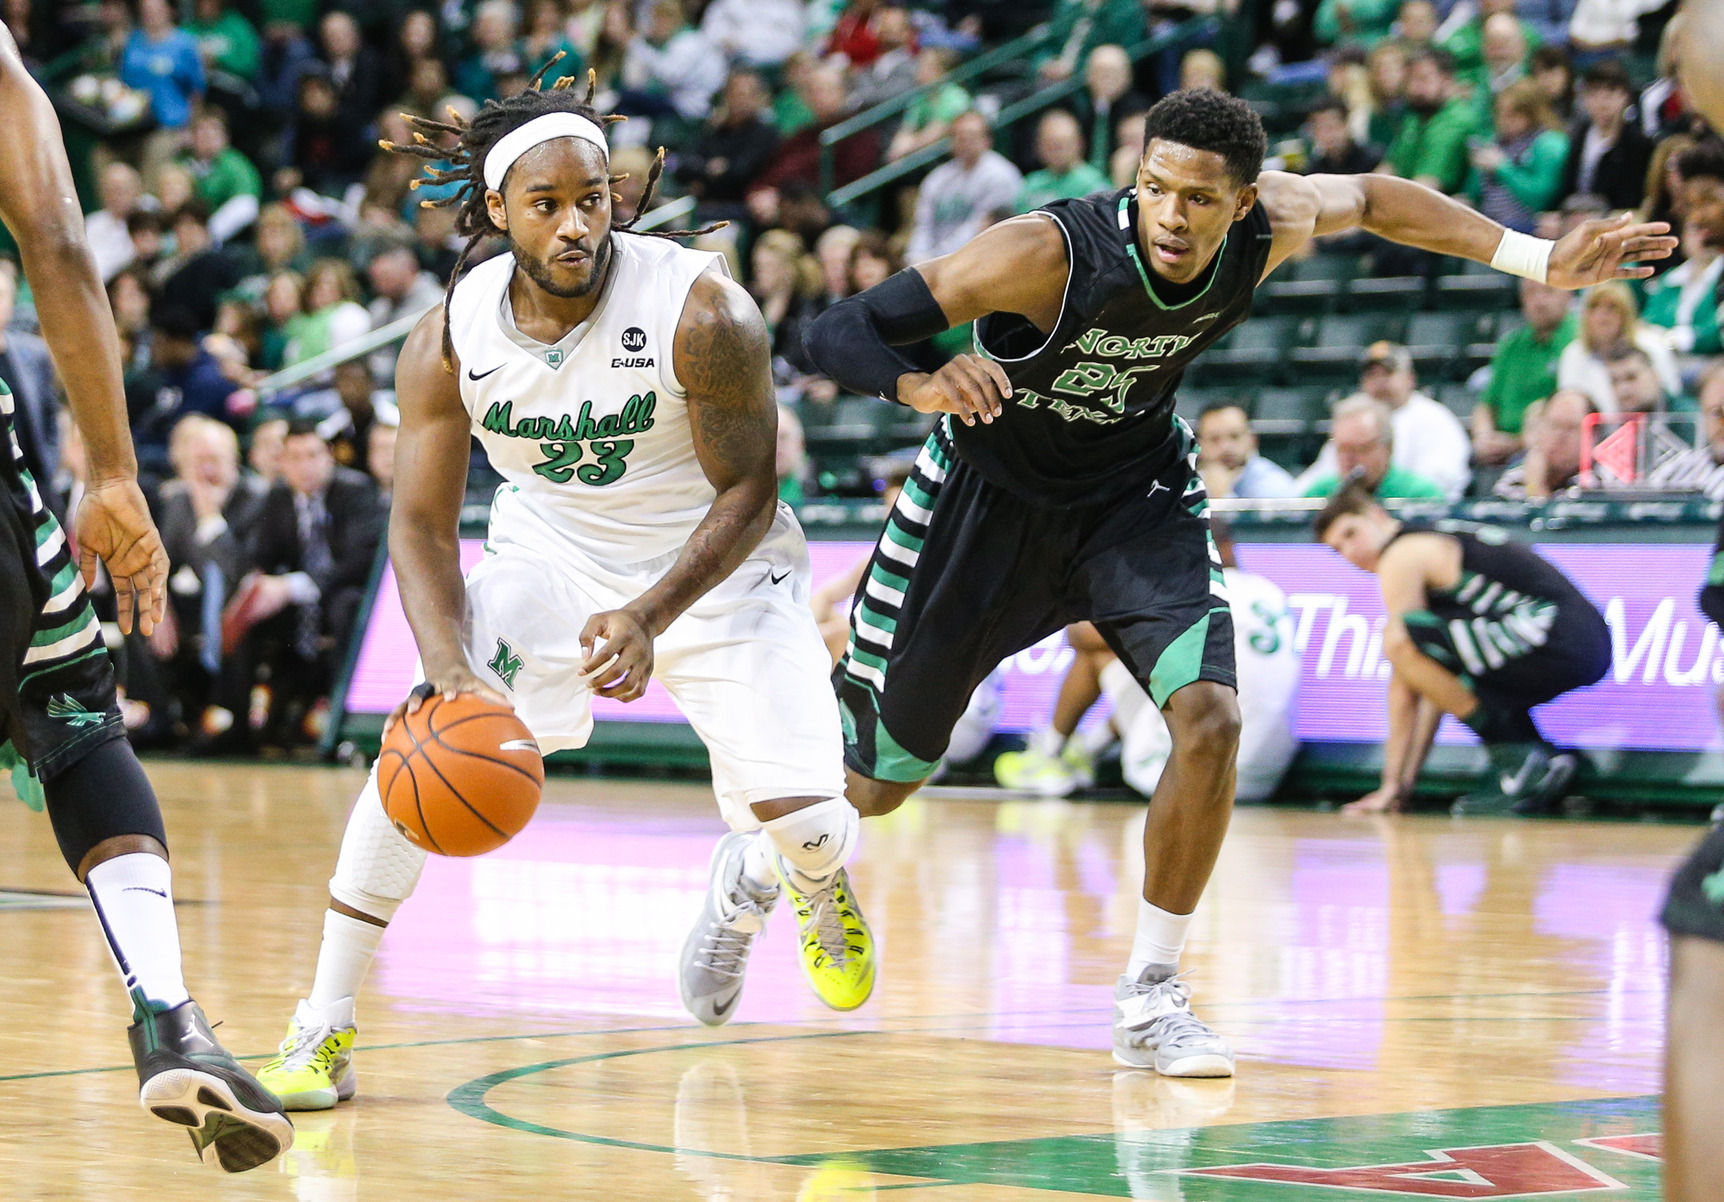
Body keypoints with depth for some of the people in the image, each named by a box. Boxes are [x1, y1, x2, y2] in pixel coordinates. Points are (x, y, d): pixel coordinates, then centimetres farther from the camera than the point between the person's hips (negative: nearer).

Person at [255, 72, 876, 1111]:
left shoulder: (703, 311, -25)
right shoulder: (449, 341, -16)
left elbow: (747, 493, -18)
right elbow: (424, 524, -9)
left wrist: (650, 617, -31)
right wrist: (449, 662, -27)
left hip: (715, 568, -2)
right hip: (551, 558, 2)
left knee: (806, 825, -15)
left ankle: (764, 874, 28)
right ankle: (324, 1028, -10)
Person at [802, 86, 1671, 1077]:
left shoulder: (1268, 227, -22)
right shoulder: (1046, 254, -35)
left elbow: (1370, 197, 3)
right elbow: (836, 332, -34)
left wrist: (1542, 261, -1)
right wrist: (919, 386, -56)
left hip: (1136, 491, 3)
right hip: (990, 492, -3)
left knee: (1210, 720, -20)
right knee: (879, 782, 7)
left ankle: (1150, 995, -4)